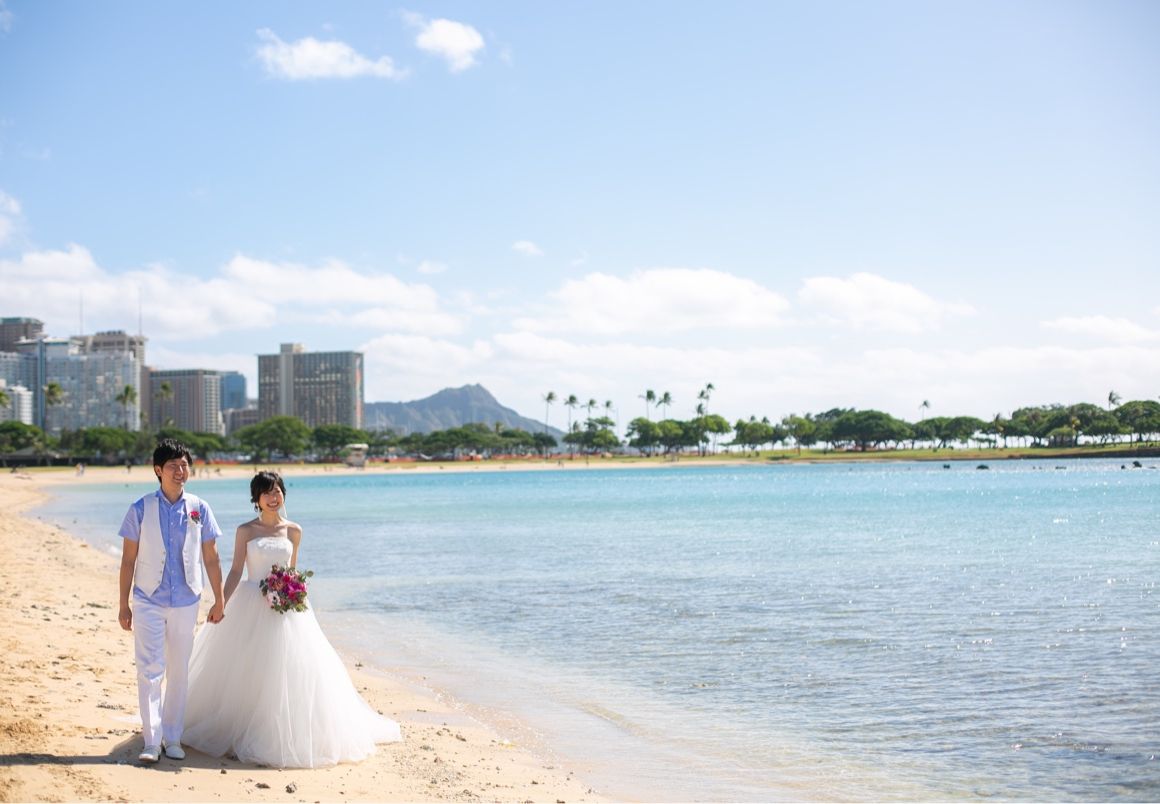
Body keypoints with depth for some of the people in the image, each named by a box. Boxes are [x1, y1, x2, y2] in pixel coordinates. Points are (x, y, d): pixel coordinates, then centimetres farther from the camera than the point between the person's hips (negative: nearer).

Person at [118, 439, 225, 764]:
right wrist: (124, 604, -1)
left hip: (185, 602, 2)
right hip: (148, 602, -2)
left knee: (179, 672, 9)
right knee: (150, 671, -7)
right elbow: (128, 558, 1)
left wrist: (219, 599, 7)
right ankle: (151, 741, -4)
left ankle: (172, 737, 19)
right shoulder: (141, 509, -2)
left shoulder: (199, 509, 3)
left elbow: (211, 557, 7)